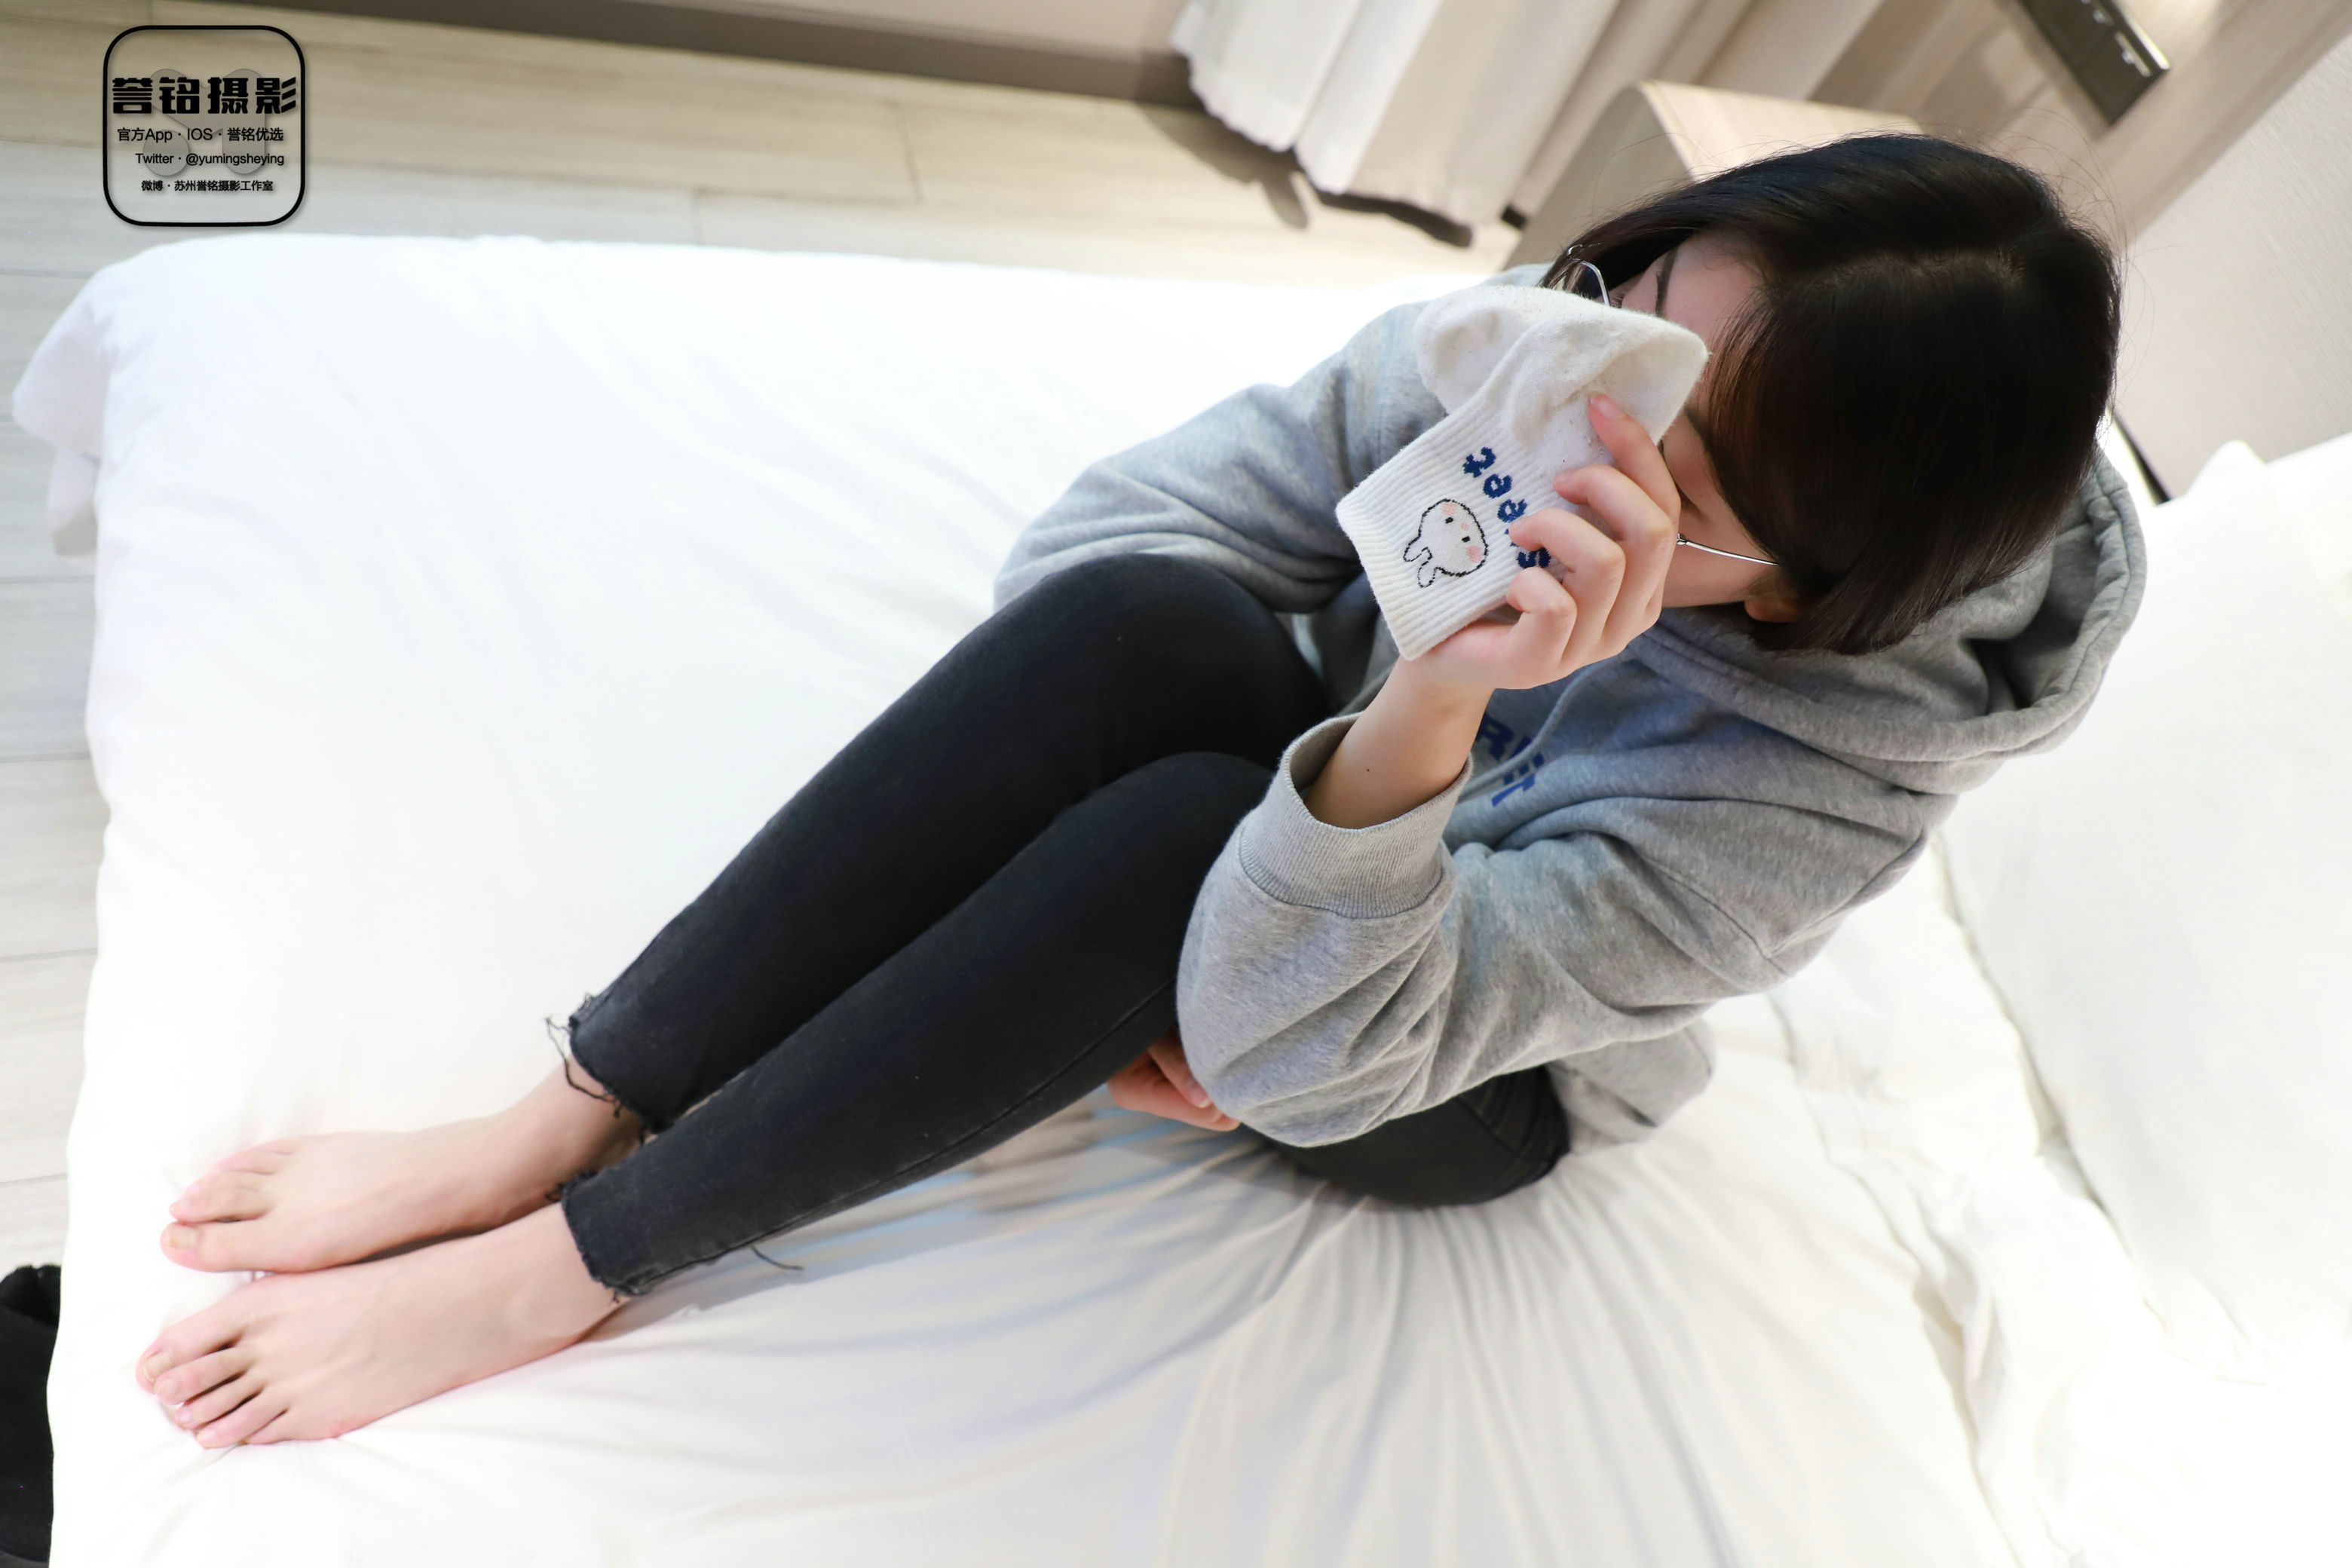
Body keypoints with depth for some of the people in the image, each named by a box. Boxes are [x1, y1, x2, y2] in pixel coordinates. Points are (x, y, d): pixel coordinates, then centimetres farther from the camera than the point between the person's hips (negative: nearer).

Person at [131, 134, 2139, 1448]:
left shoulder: (1824, 791, -28)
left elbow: (1307, 1043, -34)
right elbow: (1122, 517, -17)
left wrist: (1432, 699, -49)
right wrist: (1107, 953, -20)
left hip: (1461, 1079, -3)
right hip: (1294, 805, 3)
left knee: (1187, 831, -37)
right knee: (1139, 620, -32)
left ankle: (563, 1265, -21)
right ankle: (558, 1126, -22)